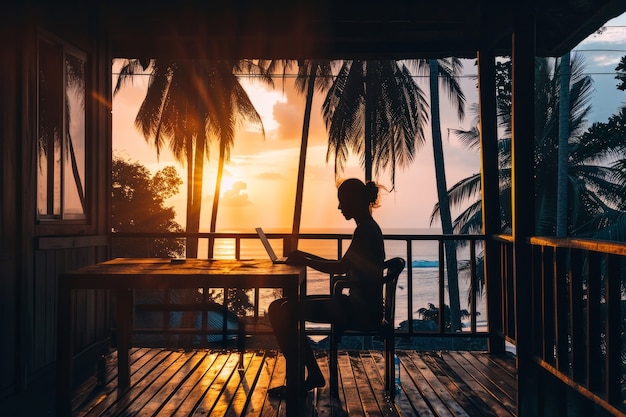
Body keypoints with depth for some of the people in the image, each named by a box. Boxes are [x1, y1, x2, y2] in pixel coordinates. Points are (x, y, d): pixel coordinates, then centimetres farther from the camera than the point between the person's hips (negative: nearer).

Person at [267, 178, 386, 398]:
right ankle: (313, 375, 8)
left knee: (280, 311, -19)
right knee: (281, 307, 10)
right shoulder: (368, 227, 17)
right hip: (359, 304, 11)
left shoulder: (366, 230, -15)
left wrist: (305, 262, -11)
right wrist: (308, 257, 17)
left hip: (361, 308, -11)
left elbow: (341, 268, -22)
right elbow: (344, 265, 23)